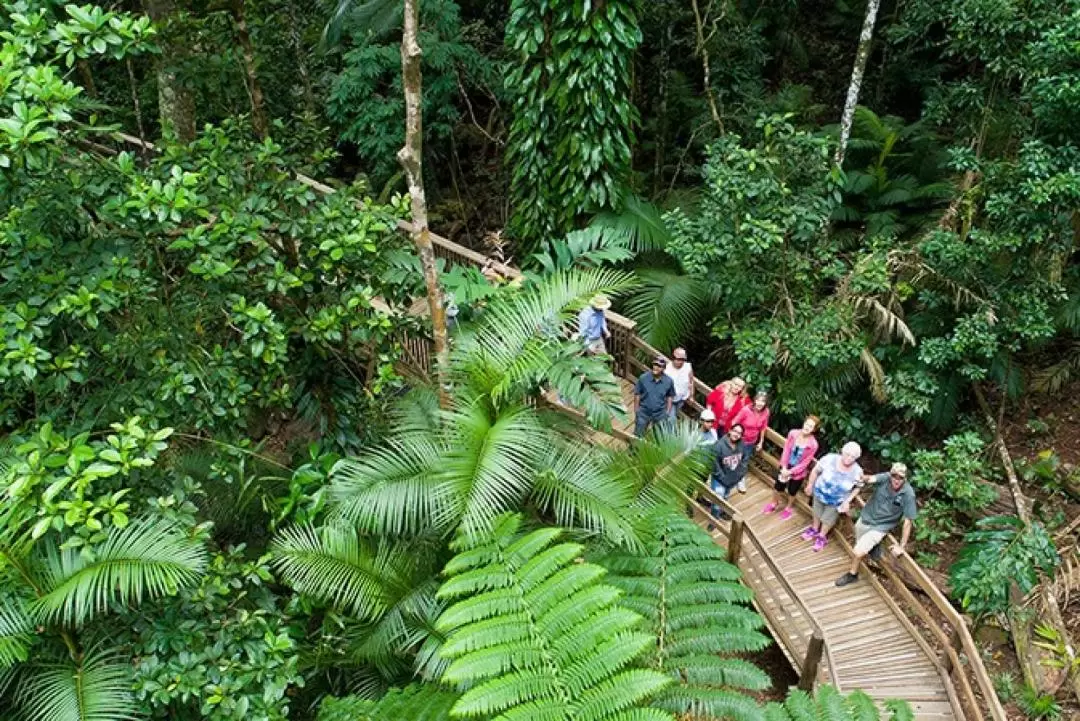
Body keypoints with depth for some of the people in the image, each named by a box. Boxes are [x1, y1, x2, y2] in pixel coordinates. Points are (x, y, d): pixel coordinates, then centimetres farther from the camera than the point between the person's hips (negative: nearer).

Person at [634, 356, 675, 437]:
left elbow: (670, 397, 3)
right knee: (638, 437, 8)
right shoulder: (643, 378, -16)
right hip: (644, 412, -1)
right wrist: (636, 412, -3)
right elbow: (637, 395, -6)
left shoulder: (669, 381, -13)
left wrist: (668, 412, 2)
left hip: (660, 414, 1)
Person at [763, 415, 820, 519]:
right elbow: (786, 450, -12)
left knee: (792, 491, 20)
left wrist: (790, 472, -19)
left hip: (798, 471, -2)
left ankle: (788, 508, 49)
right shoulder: (793, 433, -21)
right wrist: (784, 467, -16)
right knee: (778, 486, 20)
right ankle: (774, 503, 50)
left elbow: (805, 463, -19)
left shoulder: (813, 444, -27)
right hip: (786, 466, 2)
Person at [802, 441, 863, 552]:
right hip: (820, 493, 1)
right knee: (817, 514, 28)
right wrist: (810, 485, -4)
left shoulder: (857, 471, -28)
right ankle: (814, 529, 57)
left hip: (836, 502, -1)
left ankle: (822, 536, 50)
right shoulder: (830, 459, -31)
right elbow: (816, 471, -14)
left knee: (828, 519, 22)